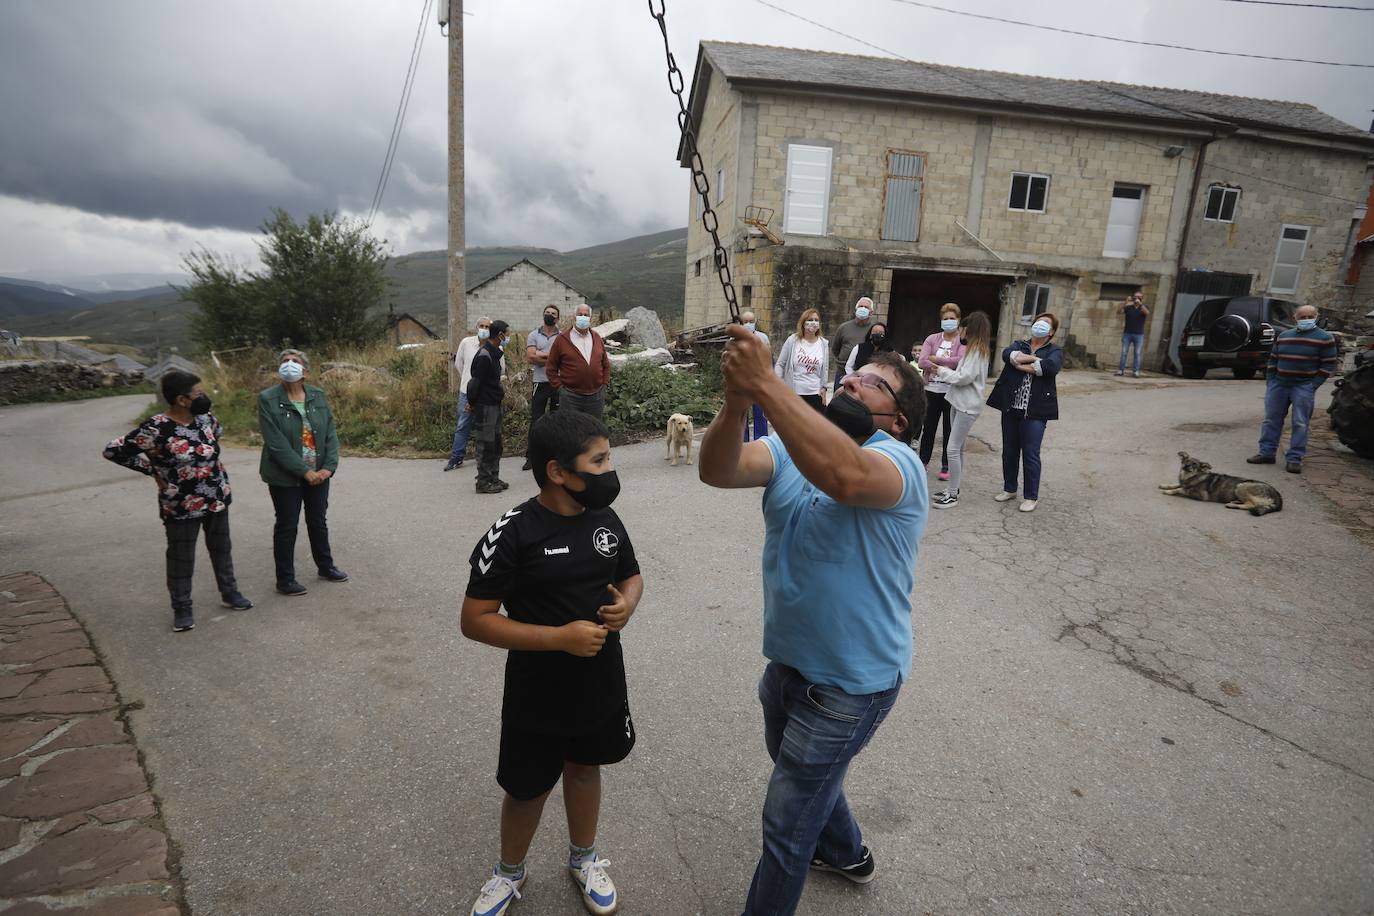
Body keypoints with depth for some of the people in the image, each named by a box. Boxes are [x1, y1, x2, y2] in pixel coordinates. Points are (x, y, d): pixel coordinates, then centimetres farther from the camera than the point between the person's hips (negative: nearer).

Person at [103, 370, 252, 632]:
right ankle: (182, 608, 25)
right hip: (181, 507, -5)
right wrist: (152, 469, -9)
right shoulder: (155, 429, -20)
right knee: (181, 559, 8)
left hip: (217, 498, 5)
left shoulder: (206, 418, -3)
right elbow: (113, 451, -12)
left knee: (221, 549, 18)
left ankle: (229, 593, 34)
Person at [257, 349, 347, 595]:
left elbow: (331, 434, 1)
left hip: (319, 474, 4)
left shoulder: (318, 396, 2)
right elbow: (276, 444, -15)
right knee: (286, 526, 7)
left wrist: (329, 467, -10)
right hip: (285, 476, -4)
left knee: (318, 521, 17)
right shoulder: (267, 400, -10)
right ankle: (285, 579, 20)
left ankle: (325, 567, 34)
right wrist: (304, 471, -18)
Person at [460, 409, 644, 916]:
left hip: (602, 684, 4)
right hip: (538, 695, -4)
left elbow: (632, 574, 10)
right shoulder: (513, 533, -23)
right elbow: (475, 620, -20)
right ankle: (509, 871, 47)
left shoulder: (606, 519, -6)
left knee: (584, 767, 25)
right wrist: (561, 636, -27)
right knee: (527, 788, 17)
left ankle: (584, 858, 51)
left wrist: (628, 603, -14)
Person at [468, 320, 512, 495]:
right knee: (486, 445, -2)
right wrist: (472, 403, -10)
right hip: (485, 407, -10)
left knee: (495, 444, 15)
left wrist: (500, 390, 9)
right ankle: (483, 482, 6)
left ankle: (494, 478, 25)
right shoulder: (484, 356, -18)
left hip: (495, 405, 10)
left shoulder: (494, 353, 13)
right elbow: (475, 382, -18)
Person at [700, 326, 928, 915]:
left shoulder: (898, 463, -23)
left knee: (786, 821, 9)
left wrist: (765, 385, -49)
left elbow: (844, 475, -48)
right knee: (804, 772, 32)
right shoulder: (795, 446, -4)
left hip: (851, 683, -7)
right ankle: (845, 854, 62)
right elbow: (717, 471, -23)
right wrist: (736, 401, -41)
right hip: (789, 661, 8)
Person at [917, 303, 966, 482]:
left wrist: (935, 359, -12)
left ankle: (946, 467, 13)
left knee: (949, 430, 6)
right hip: (932, 390, 3)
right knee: (929, 428, 10)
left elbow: (961, 361, -19)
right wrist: (946, 367, -15)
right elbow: (922, 362, -6)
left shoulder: (964, 341, -2)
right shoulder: (932, 339, 7)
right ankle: (923, 461, 22)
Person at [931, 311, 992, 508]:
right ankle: (953, 489, 21)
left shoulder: (977, 351, -12)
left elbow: (964, 377, -18)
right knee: (958, 449, 13)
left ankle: (952, 495, -4)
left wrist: (942, 371, -8)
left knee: (953, 449, -10)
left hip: (968, 405, -10)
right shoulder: (973, 349, 16)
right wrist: (944, 374, 7)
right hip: (959, 402, 10)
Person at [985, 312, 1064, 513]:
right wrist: (1035, 359, -15)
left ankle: (1031, 497, 10)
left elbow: (1051, 366, -18)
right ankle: (1009, 489, 28)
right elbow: (1007, 354, -10)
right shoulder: (1018, 345, 13)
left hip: (1035, 411, -3)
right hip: (1011, 407, 3)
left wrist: (1022, 365, -11)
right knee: (1009, 451, 12)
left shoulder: (1055, 351, 5)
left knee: (1031, 454, -2)